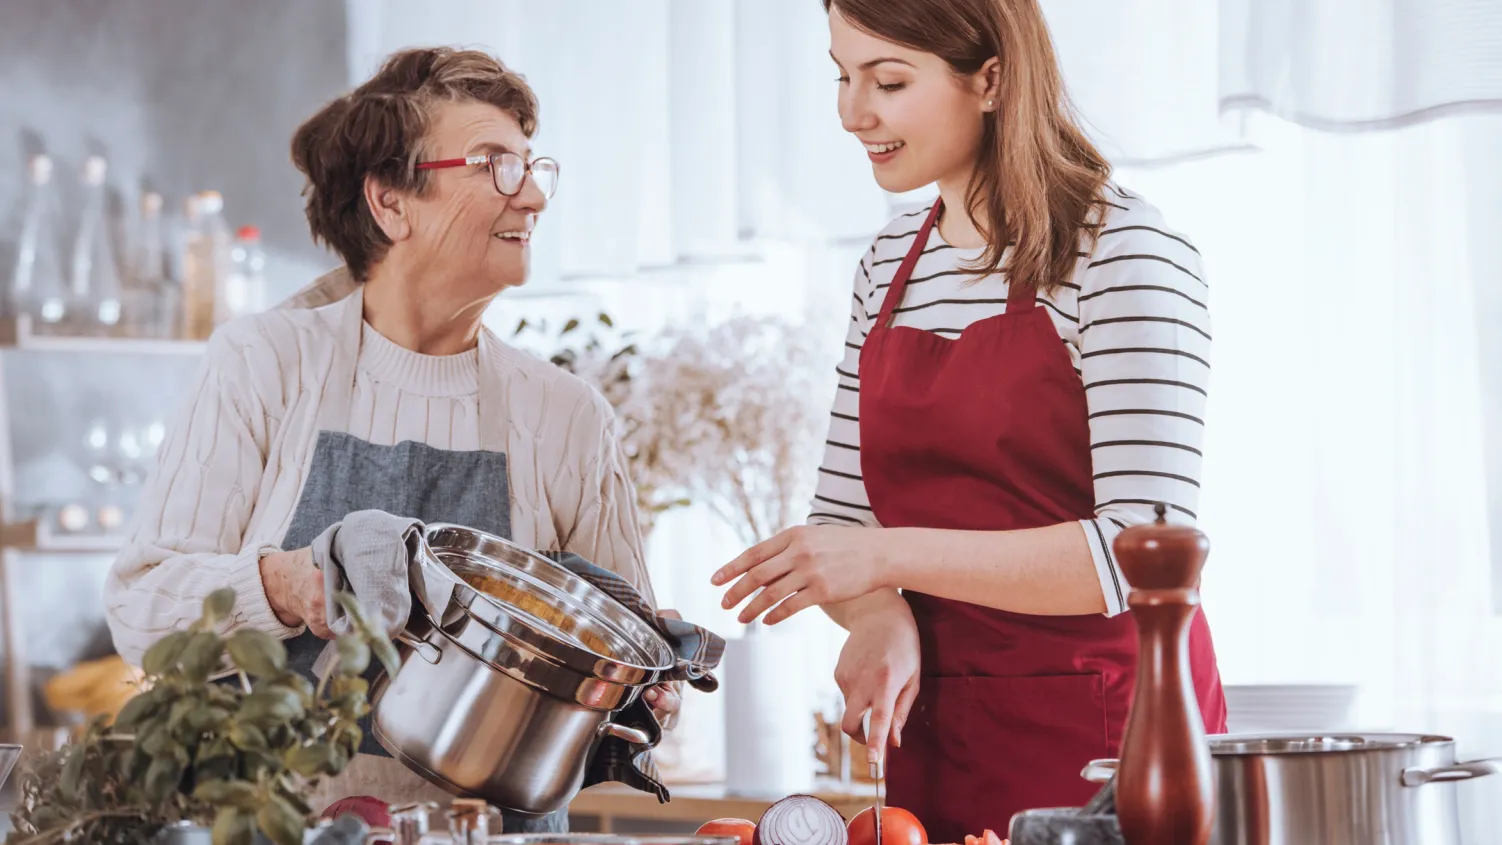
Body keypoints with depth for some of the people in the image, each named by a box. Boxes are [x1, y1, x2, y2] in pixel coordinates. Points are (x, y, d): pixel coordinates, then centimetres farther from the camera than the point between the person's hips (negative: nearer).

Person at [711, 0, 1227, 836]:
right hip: (935, 738, 6)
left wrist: (892, 557, -23)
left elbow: (1147, 551, -20)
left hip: (1105, 736, -6)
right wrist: (880, 618, -10)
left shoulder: (1125, 251, -12)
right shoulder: (892, 261, 9)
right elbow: (842, 516, 12)